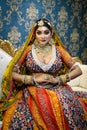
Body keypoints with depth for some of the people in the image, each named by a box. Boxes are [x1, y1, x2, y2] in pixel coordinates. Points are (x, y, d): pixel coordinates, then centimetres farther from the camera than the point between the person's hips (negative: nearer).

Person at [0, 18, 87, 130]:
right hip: (33, 92, -1)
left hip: (57, 90, 1)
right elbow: (12, 73, 2)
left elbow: (78, 70, 6)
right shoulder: (27, 50, 5)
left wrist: (58, 79, -7)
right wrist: (33, 79, -9)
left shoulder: (59, 50, 7)